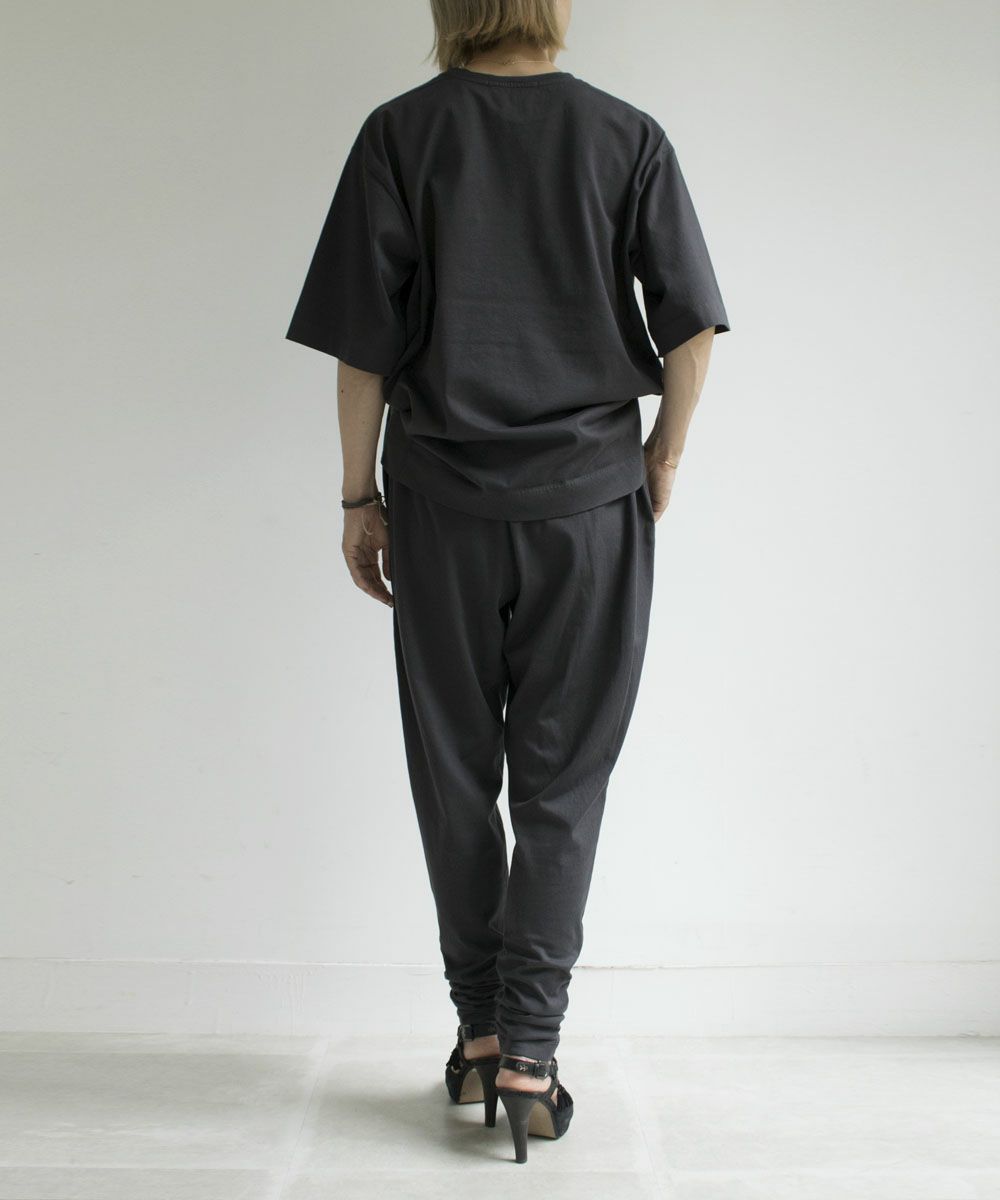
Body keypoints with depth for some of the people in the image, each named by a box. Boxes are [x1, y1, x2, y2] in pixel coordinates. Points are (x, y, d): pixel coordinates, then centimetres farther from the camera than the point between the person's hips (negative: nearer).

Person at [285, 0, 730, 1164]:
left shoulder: (400, 133, -1)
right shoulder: (628, 135, 1)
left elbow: (361, 339, -4)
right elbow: (690, 322, -1)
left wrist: (360, 496, 5)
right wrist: (663, 455, 12)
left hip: (444, 496, 0)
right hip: (591, 496, 0)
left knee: (455, 771, 11)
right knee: (562, 779, 6)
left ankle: (479, 1033, 20)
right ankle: (528, 1051, 4)